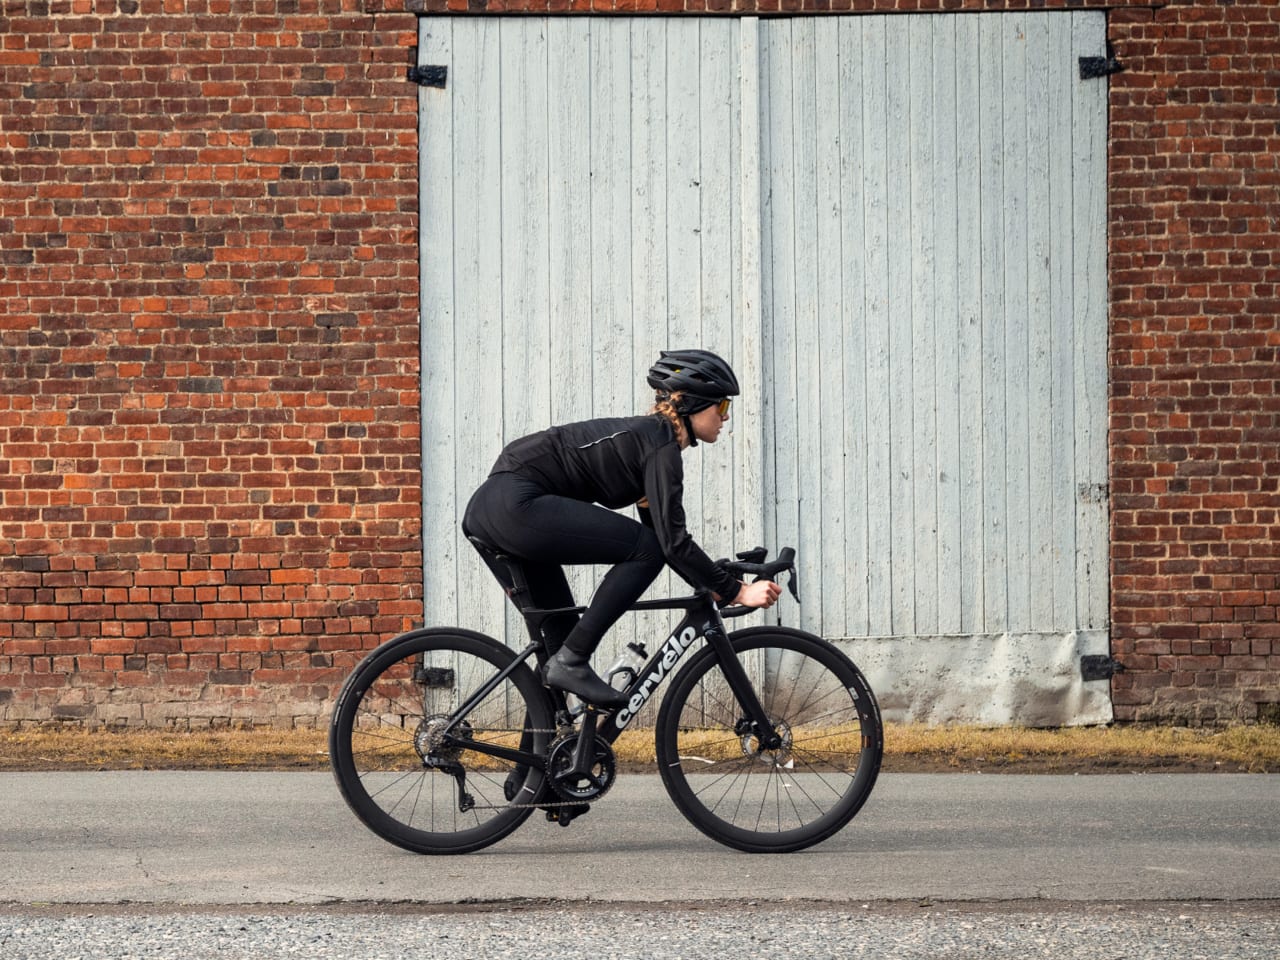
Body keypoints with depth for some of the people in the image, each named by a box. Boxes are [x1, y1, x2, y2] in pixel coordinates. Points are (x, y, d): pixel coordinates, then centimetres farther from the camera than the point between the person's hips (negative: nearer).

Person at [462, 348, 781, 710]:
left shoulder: (647, 436, 21)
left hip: (488, 511, 10)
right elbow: (672, 542, -15)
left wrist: (715, 581, 22)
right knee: (645, 549, -11)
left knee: (564, 633, 15)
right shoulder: (661, 444, -8)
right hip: (518, 504, -10)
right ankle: (571, 662, -10)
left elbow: (663, 535, 28)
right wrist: (736, 592, -10)